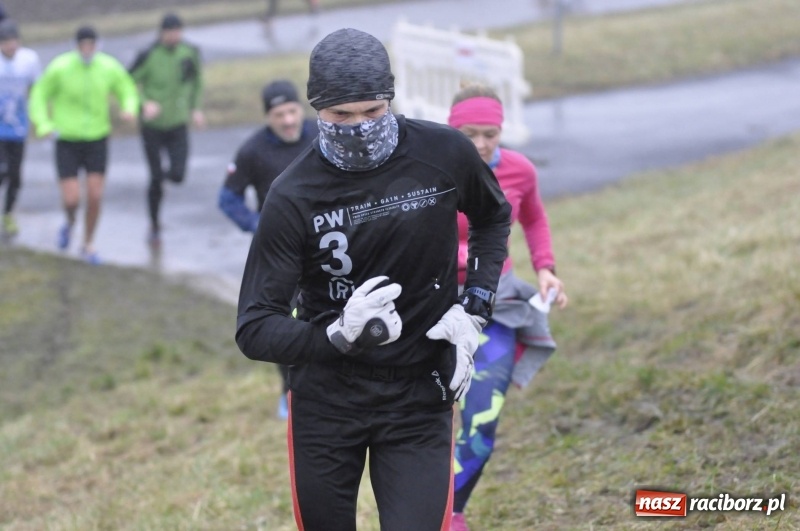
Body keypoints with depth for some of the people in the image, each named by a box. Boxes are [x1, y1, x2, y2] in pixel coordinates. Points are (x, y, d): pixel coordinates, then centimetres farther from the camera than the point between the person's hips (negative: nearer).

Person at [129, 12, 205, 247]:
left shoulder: (190, 53, -5)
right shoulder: (148, 56, -15)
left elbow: (197, 79, 14)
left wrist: (195, 108, 9)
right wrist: (144, 103, -22)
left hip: (178, 124, 2)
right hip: (152, 125, -2)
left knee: (178, 175, -9)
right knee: (156, 179, 1)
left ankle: (163, 174, 29)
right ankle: (155, 226, 21)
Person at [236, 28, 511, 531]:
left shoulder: (444, 154, -11)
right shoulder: (294, 197, -15)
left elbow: (494, 219, 13)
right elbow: (255, 329, -15)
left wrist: (474, 308, 0)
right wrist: (339, 335, -32)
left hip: (419, 397, 0)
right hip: (325, 398, 0)